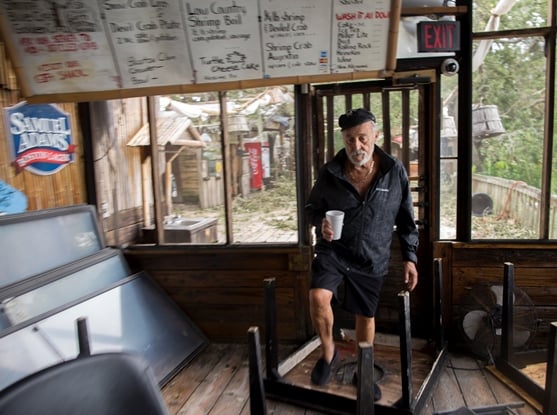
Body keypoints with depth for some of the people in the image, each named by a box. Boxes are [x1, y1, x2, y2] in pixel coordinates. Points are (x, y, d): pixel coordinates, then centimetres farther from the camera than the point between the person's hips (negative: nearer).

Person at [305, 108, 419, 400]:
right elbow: (312, 208, 5)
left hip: (372, 259, 1)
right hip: (334, 249, -1)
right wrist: (320, 222, -17)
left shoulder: (394, 172, -7)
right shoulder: (330, 172, -9)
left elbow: (406, 219, 3)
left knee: (366, 316, 13)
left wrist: (409, 257, 2)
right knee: (318, 297, -24)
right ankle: (328, 353, 6)